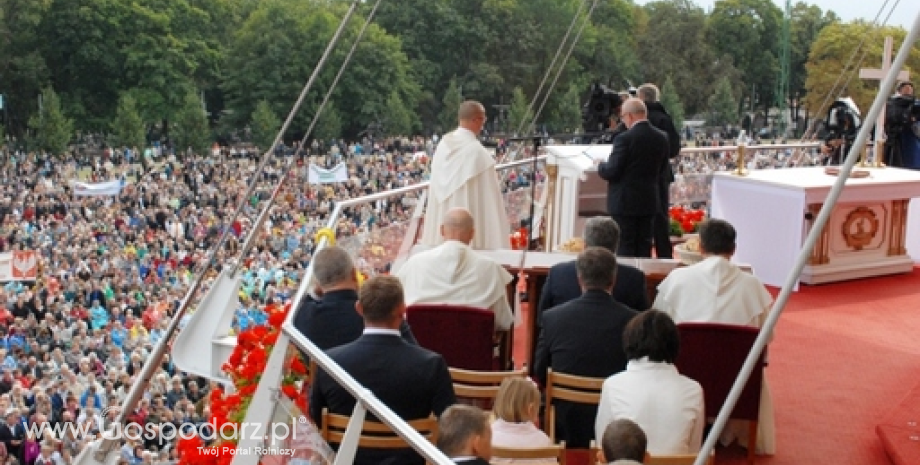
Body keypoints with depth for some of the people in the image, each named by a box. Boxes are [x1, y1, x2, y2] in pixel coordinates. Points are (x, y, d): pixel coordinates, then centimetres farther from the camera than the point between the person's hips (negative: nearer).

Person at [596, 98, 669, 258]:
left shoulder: (624, 139, -17)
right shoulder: (661, 138, 3)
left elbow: (611, 172, -15)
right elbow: (660, 170, 11)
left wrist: (600, 166, 5)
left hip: (624, 203, -6)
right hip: (649, 202, 6)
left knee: (625, 250, 1)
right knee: (644, 249, 12)